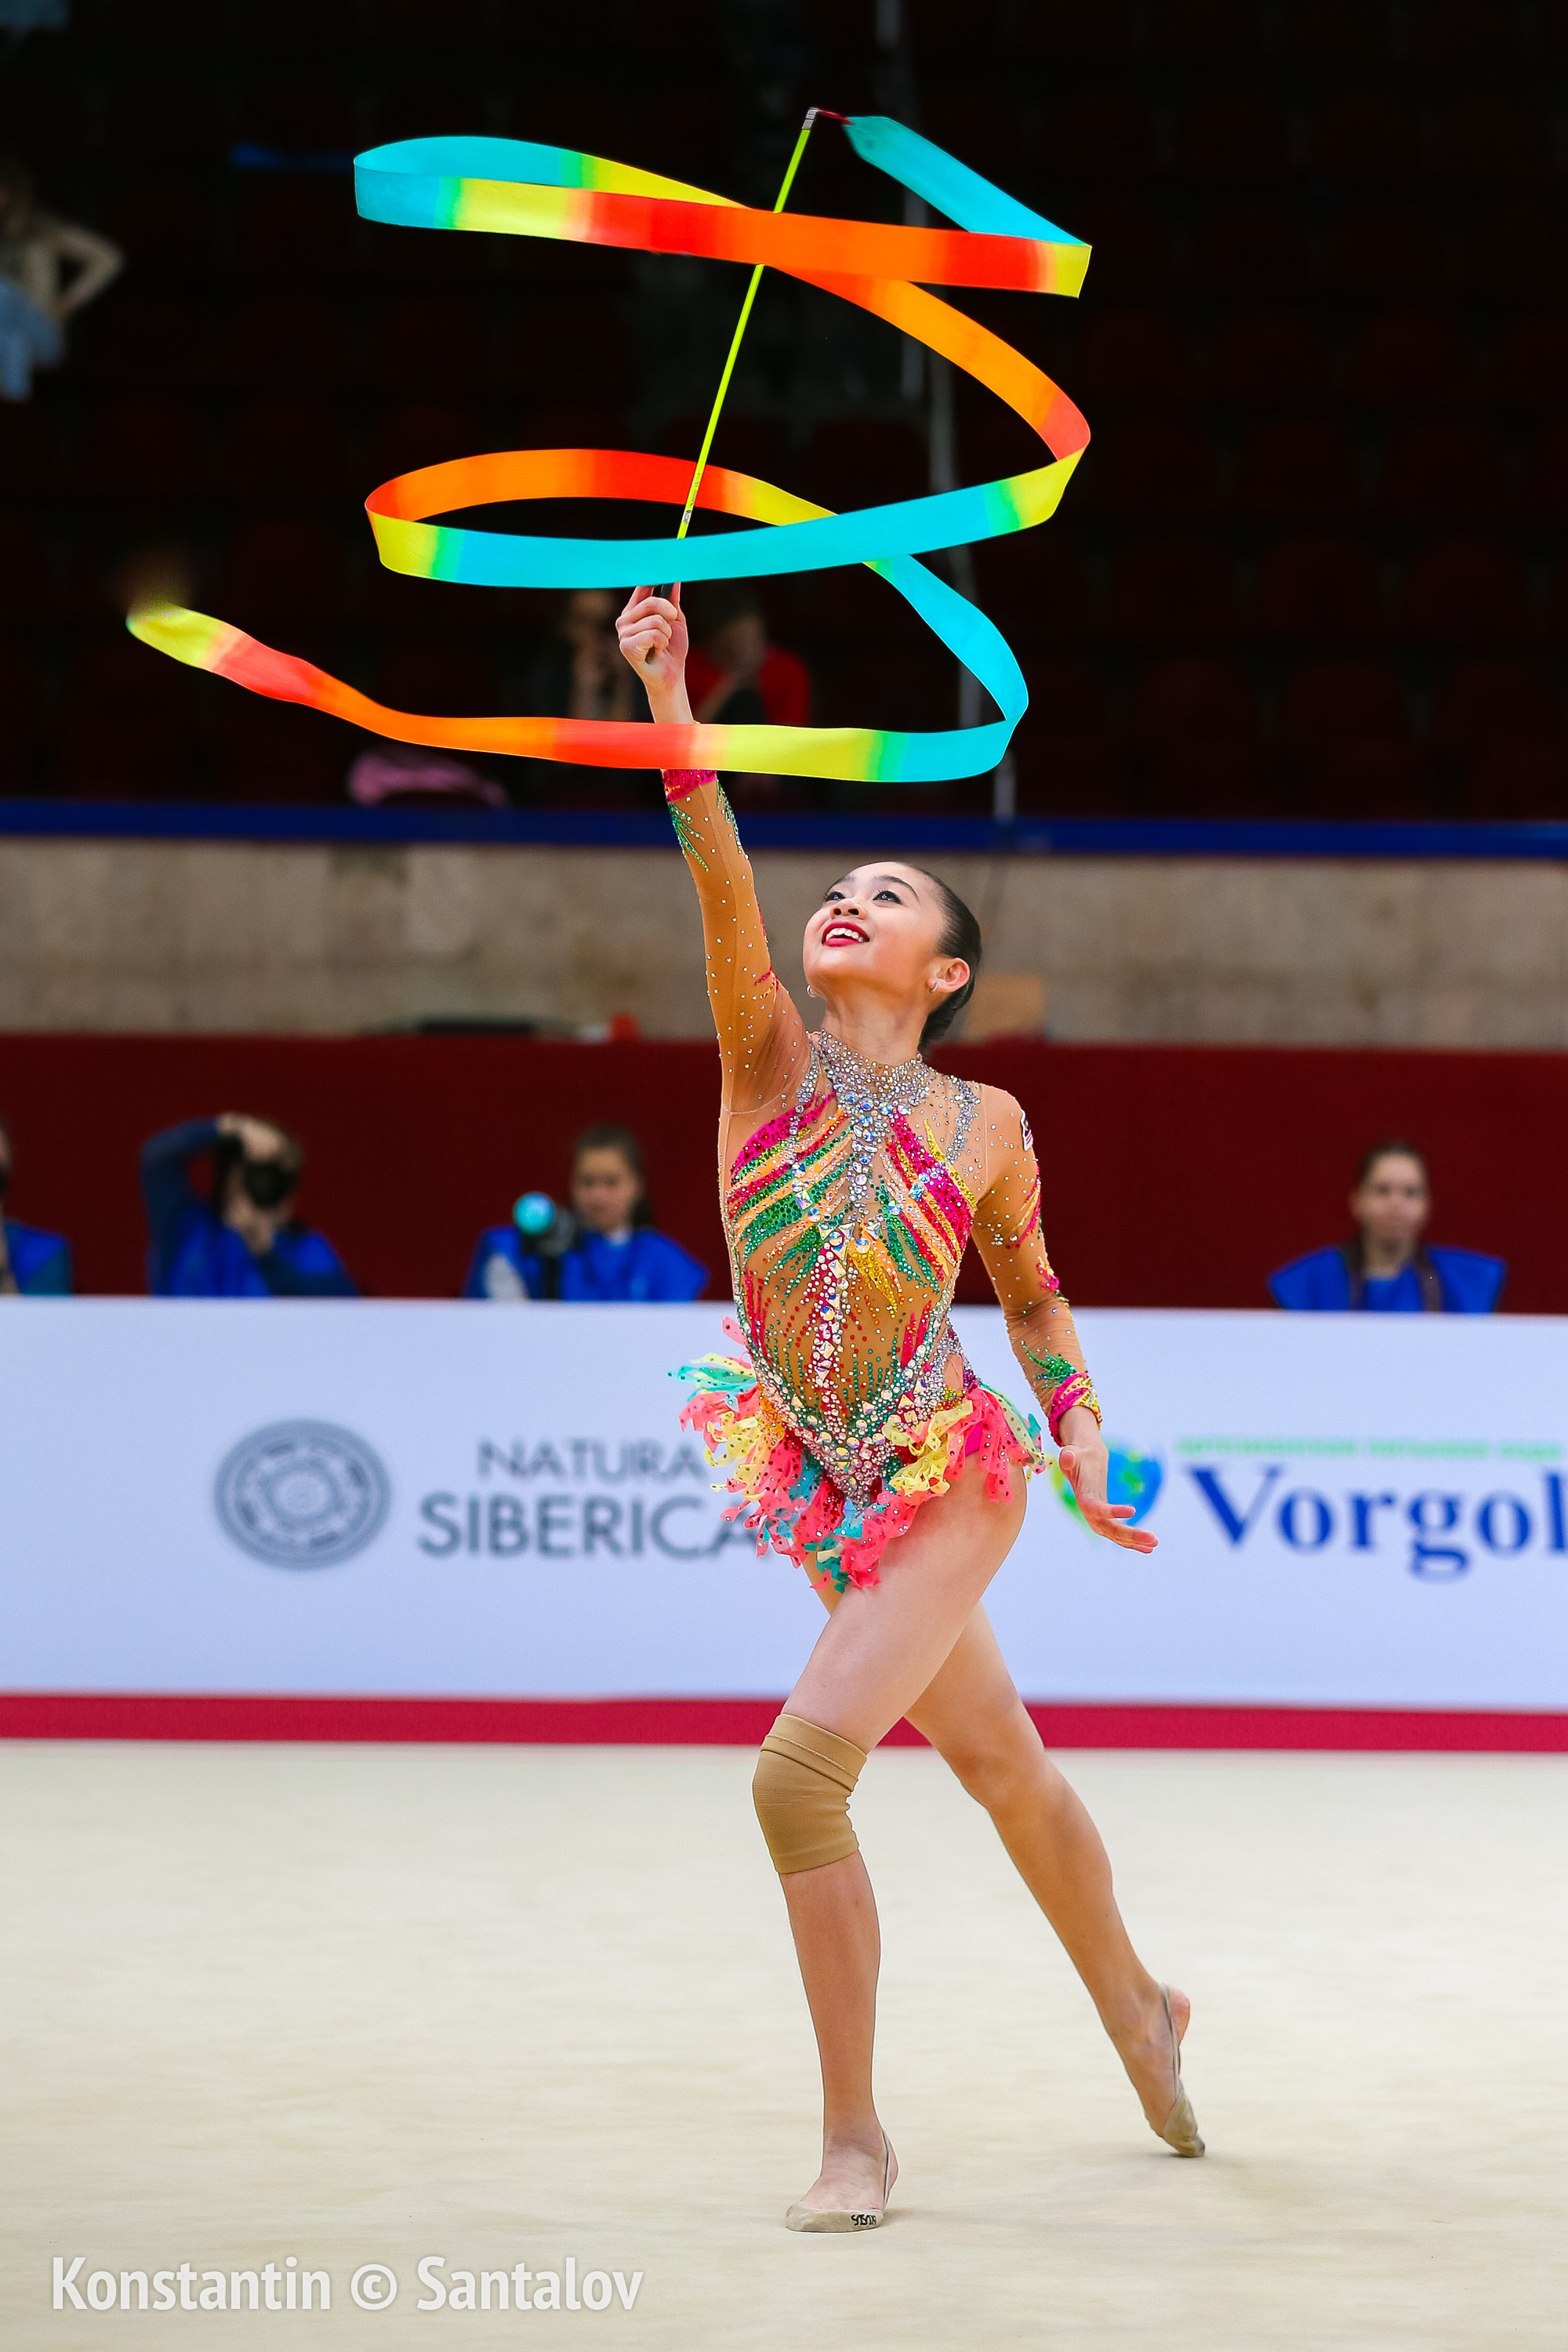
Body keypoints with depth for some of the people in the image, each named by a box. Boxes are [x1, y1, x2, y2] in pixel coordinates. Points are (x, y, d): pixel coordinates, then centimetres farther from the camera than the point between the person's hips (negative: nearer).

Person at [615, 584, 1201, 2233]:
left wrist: (1082, 1436, 1)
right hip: (835, 1495, 4)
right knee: (1001, 1766, 18)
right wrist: (669, 706, -32)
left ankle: (854, 2137, -8)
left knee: (801, 1768, -19)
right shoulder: (771, 1062, -3)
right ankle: (1137, 2009, 42)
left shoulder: (982, 1125, -5)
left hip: (951, 1480, -4)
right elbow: (721, 886, -18)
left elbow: (1032, 1296, 12)